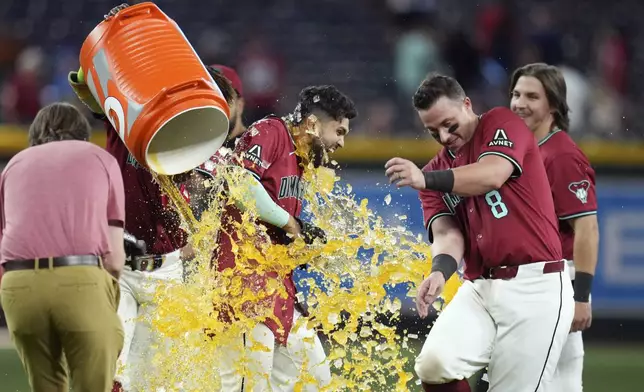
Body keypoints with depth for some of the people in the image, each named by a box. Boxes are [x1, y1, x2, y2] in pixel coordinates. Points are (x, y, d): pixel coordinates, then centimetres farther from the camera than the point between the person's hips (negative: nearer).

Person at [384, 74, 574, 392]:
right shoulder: (435, 171, 16)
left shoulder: (502, 124, 2)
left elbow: (493, 175, -18)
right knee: (434, 363, -20)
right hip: (479, 289, 5)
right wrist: (441, 270, -22)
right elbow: (447, 232, 1)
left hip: (534, 287, -5)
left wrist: (427, 180, -32)